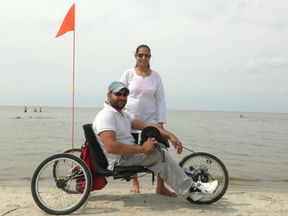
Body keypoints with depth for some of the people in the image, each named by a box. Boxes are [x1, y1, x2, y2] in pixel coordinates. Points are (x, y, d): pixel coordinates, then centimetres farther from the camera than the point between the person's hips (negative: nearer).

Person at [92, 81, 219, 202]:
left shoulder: (124, 113, 17)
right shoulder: (106, 115, -16)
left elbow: (145, 125, 7)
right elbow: (110, 147, -28)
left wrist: (170, 136, -5)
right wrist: (142, 148, -24)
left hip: (130, 154, 10)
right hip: (120, 160, -10)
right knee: (161, 154, -16)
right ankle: (190, 189, -6)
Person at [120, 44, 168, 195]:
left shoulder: (155, 76, 4)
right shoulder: (128, 74, 0)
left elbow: (160, 100, 4)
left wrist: (161, 122, -3)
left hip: (150, 119, 1)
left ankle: (160, 186, 3)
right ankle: (135, 183, 27)